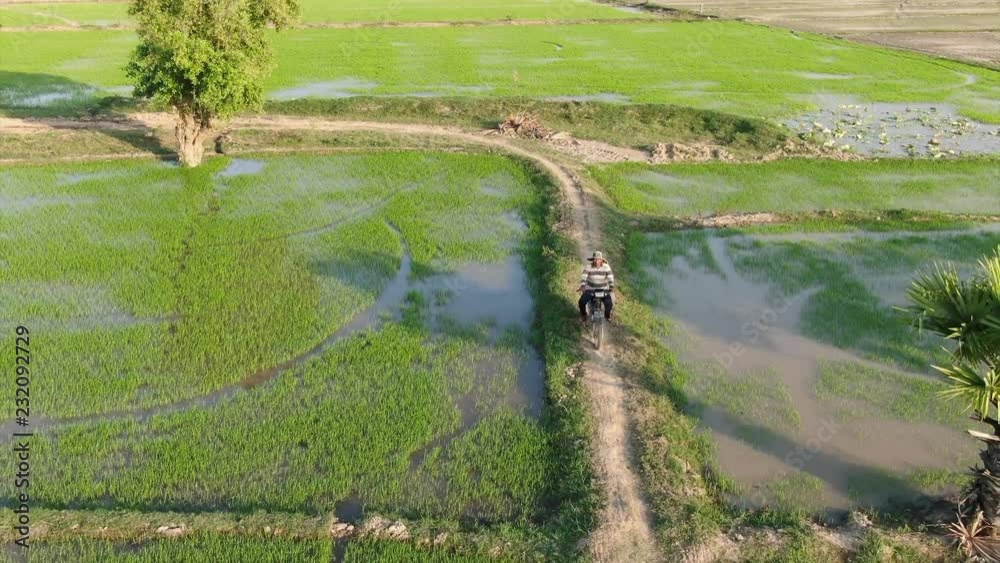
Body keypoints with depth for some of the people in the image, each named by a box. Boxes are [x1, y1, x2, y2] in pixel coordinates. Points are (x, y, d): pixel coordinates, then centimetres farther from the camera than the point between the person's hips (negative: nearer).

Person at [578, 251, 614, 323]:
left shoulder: (606, 267, -11)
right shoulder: (588, 267, -12)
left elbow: (610, 278, -16)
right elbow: (583, 277, -20)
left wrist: (611, 287, -34)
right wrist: (582, 286, -39)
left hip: (603, 290, 0)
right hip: (590, 289, 0)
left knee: (609, 303, -21)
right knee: (582, 302, -20)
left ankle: (607, 315, 14)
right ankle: (583, 314, 14)